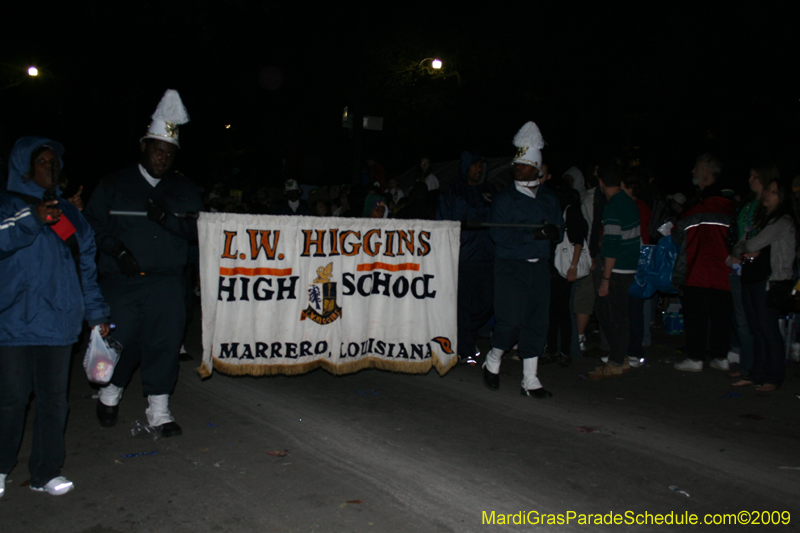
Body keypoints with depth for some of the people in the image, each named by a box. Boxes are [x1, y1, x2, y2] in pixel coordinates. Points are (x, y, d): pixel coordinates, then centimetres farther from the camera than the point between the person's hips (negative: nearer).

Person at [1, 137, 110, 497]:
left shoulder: (71, 215, 18)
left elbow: (85, 268, 17)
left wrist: (96, 313, 13)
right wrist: (33, 220, -27)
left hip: (59, 322, 3)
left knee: (54, 399, 6)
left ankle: (45, 472, 18)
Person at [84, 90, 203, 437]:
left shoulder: (184, 190, 13)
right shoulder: (114, 185, 8)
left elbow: (196, 229, 6)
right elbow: (93, 224, 4)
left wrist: (168, 219, -12)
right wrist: (117, 251, -12)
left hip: (167, 281, 1)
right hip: (121, 280, -1)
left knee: (165, 340, -2)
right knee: (123, 341, 0)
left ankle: (158, 409, 11)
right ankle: (111, 392, 30)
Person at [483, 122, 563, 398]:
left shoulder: (549, 199, 13)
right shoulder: (504, 198, -1)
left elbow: (560, 231, 13)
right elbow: (499, 234, -12)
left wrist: (552, 232, -12)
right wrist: (533, 233, -19)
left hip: (539, 267, 5)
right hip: (510, 268, -4)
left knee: (536, 323, 4)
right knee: (511, 321, -10)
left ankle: (530, 381, 13)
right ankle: (492, 361, 19)